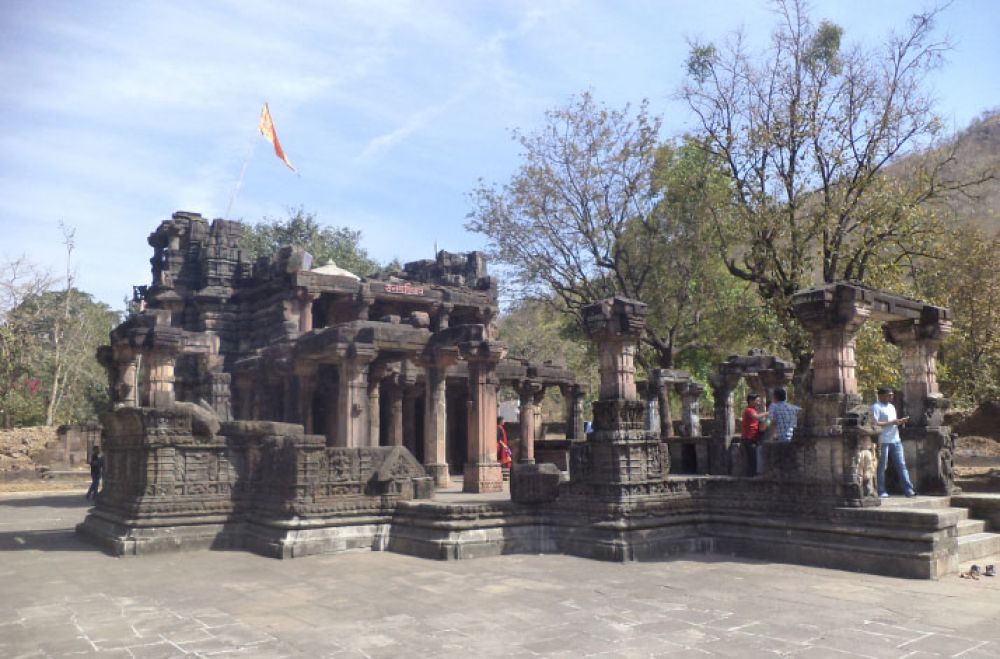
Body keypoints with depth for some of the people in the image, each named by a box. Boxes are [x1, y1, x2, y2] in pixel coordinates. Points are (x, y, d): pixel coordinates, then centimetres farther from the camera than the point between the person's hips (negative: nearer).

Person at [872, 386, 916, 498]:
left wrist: (900, 421, 5)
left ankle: (909, 490, 3)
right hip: (883, 441, -7)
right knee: (882, 467, -1)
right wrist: (892, 422, -16)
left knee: (901, 465, 3)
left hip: (896, 440, 7)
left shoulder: (891, 407, 20)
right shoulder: (876, 407, -7)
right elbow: (875, 424, -16)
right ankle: (881, 491, 6)